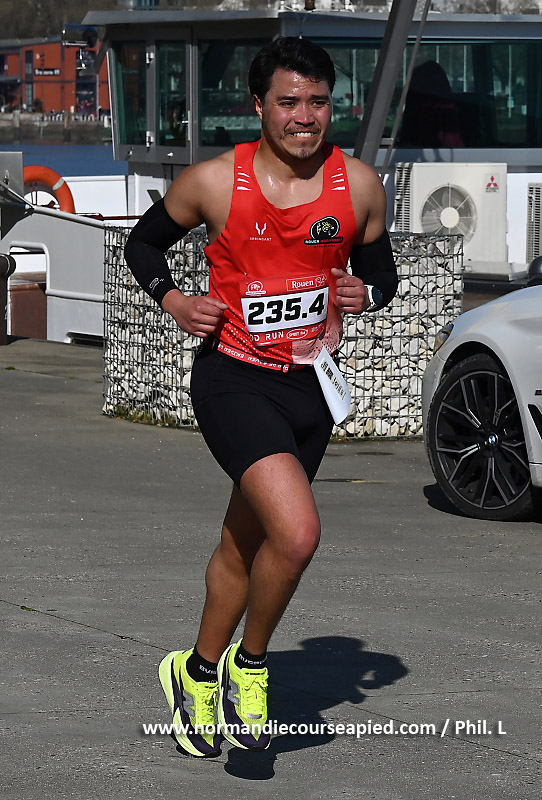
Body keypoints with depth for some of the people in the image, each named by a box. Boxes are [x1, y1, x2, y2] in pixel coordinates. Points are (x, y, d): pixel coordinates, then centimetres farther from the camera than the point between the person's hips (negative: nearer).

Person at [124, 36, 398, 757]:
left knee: (245, 543, 18)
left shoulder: (359, 185, -1)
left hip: (311, 385, 4)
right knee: (297, 532, -23)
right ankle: (250, 663, 2)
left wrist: (364, 295, -8)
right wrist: (172, 300, -8)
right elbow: (143, 242, 9)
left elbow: (381, 272, 14)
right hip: (233, 379, -4)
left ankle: (200, 670, 40)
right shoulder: (212, 182, -9)